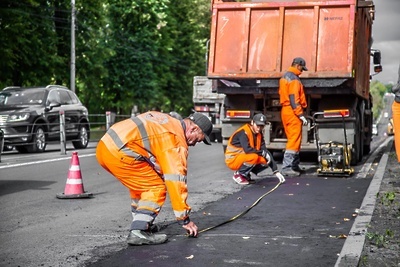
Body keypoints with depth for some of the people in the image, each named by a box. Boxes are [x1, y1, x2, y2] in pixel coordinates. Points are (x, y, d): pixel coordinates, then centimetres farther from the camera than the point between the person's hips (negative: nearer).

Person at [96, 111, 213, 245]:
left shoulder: (166, 120, 20)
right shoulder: (176, 140, -5)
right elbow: (176, 180, -7)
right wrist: (185, 220, -2)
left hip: (104, 145, 10)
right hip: (119, 153, -10)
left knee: (140, 183, 25)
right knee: (156, 188, -2)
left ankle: (140, 223, 29)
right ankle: (139, 232, -10)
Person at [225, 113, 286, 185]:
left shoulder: (259, 134, 2)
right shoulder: (243, 132, -22)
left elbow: (265, 151, -1)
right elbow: (247, 150, -35)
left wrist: (276, 171, -8)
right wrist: (263, 153, -21)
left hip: (244, 159, 8)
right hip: (233, 160, -8)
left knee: (266, 161, -8)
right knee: (254, 157, -33)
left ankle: (246, 174, 7)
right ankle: (238, 174, -11)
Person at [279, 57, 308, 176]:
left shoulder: (284, 77, 17)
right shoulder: (294, 79, -14)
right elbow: (294, 99, -20)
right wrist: (301, 115, -20)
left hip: (285, 111, 10)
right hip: (293, 112, -10)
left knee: (292, 139, 15)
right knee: (294, 140, -8)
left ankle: (295, 165, 21)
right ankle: (287, 167, -11)